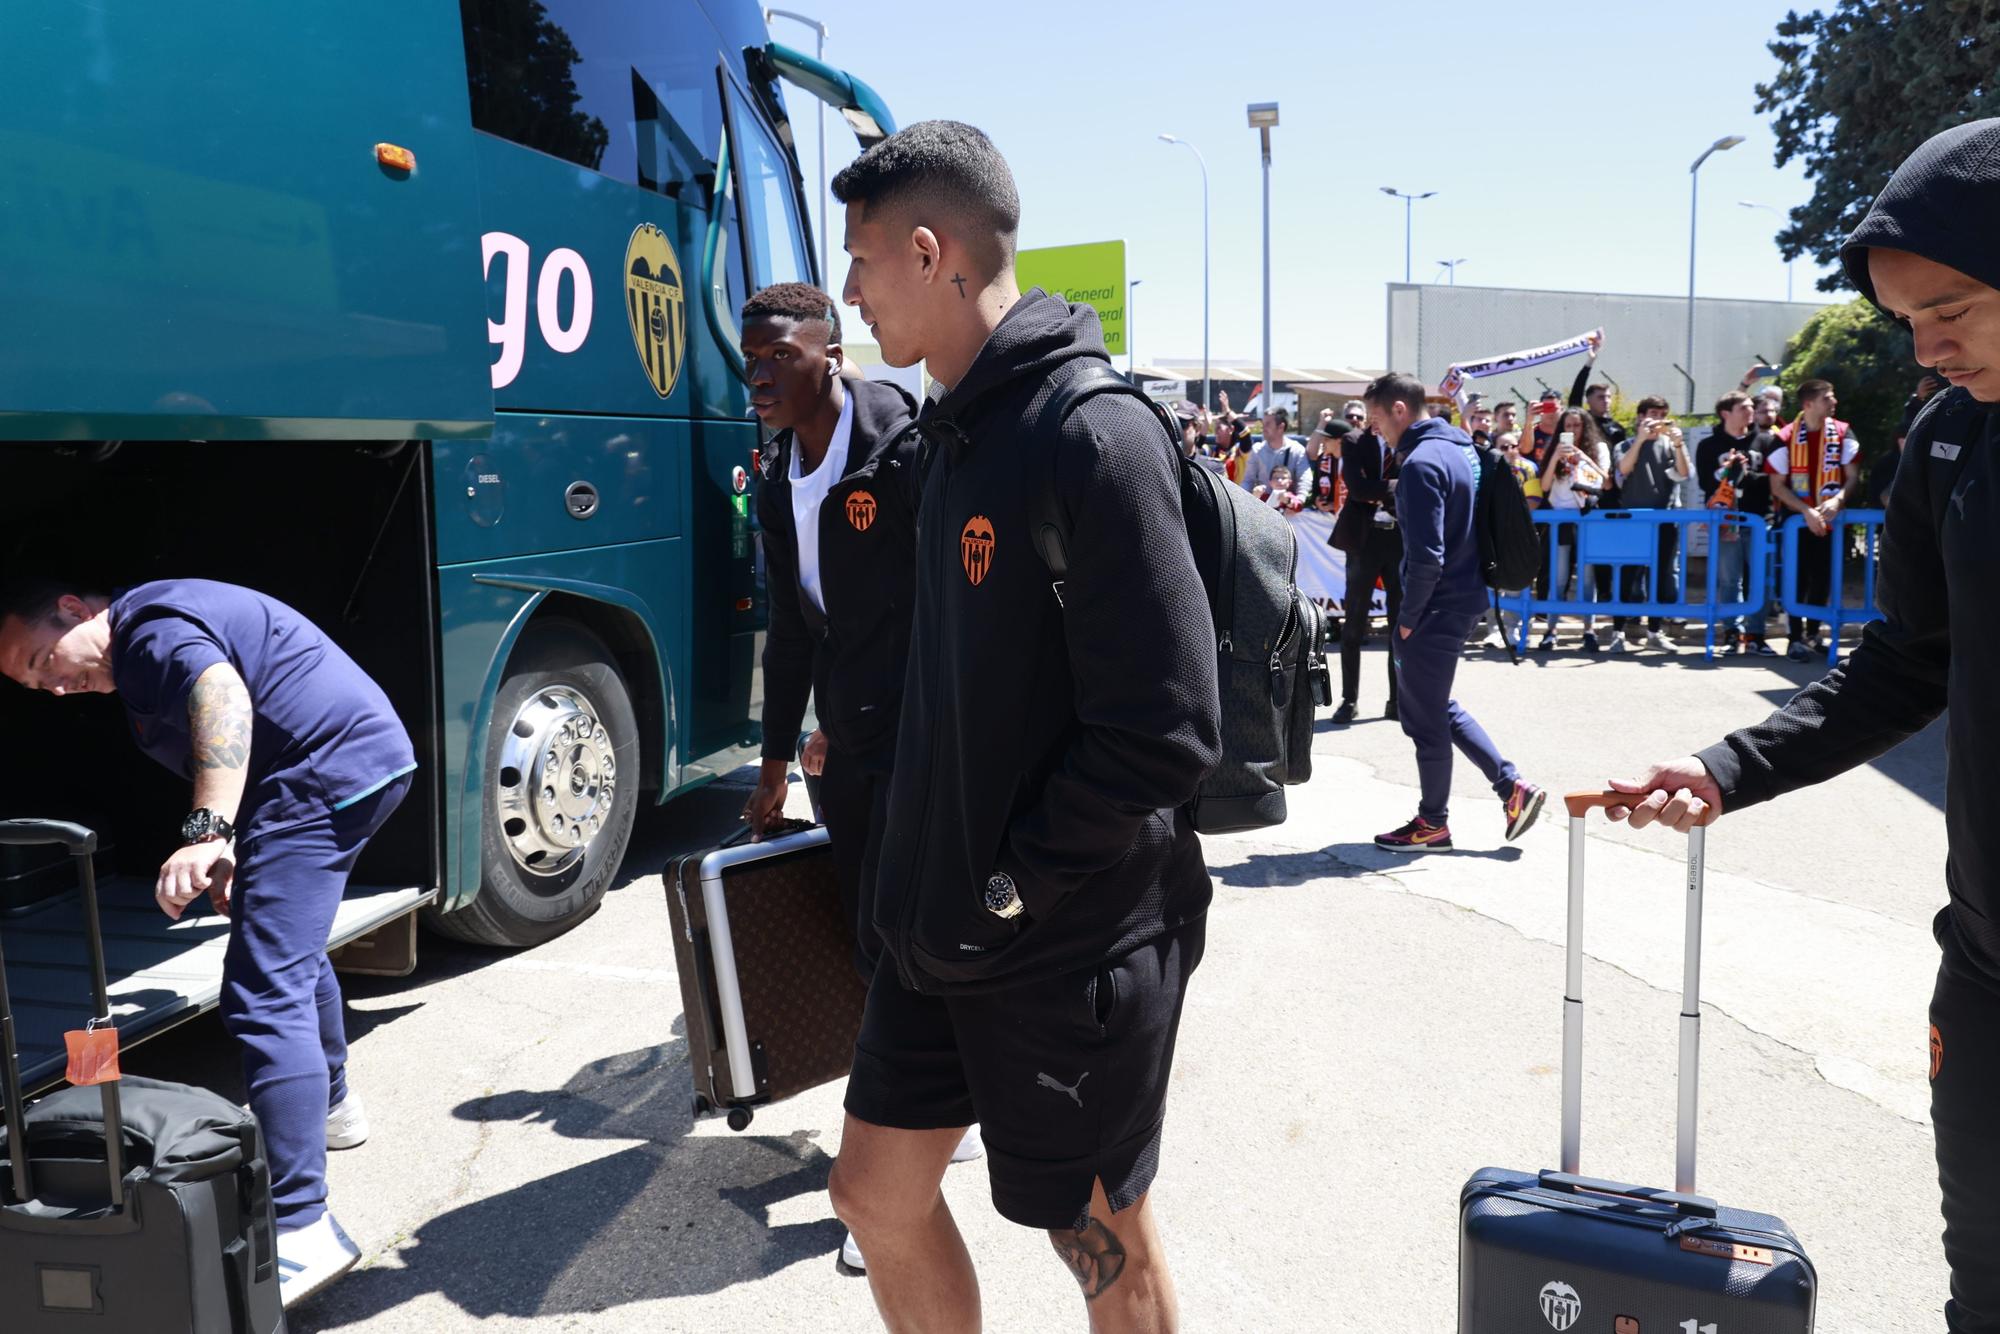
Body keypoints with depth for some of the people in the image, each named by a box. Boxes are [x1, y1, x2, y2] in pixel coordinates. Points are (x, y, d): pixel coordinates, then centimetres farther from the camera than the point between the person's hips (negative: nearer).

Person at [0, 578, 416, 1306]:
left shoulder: (149, 624, -11)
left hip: (327, 771, -12)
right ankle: (328, 1105, 50)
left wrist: (207, 832, -39)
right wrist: (229, 858, 17)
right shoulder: (139, 668, 22)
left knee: (264, 996, -17)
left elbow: (221, 691, -30)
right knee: (289, 947, 31)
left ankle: (301, 1231, -21)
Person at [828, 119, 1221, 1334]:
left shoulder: (1091, 437, -20)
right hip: (948, 920, 9)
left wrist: (1010, 887, -17)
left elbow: (1165, 733, -25)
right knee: (879, 1191, 18)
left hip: (1072, 945, -8)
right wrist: (934, 864, 10)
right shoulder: (963, 431, 9)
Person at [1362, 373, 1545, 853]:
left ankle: (1433, 824, 18)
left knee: (1424, 716, 5)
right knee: (1439, 707, 21)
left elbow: (1425, 555, -25)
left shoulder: (1421, 463, -20)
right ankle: (1512, 786, 19)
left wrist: (1408, 616, -13)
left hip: (1437, 607, -10)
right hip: (1464, 595, 10)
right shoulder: (1460, 447, 10)